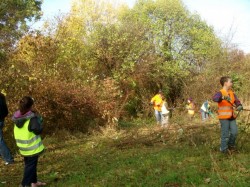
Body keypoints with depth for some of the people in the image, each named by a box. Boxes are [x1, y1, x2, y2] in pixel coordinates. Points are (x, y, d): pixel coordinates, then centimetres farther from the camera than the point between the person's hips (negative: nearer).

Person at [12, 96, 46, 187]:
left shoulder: (18, 117, -1)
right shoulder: (32, 118, -23)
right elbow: (38, 130, -22)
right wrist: (38, 118, -12)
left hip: (23, 147, 8)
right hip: (32, 147, -8)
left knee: (28, 164, 21)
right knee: (31, 165, 6)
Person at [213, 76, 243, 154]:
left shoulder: (232, 93, 9)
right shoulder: (220, 93, -12)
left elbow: (237, 101, 5)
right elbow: (214, 98, -32)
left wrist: (239, 106, -19)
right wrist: (223, 97, -51)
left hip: (232, 116, 6)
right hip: (224, 117, -6)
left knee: (234, 132, 8)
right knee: (225, 134, -1)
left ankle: (231, 145, 32)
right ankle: (224, 149, 16)